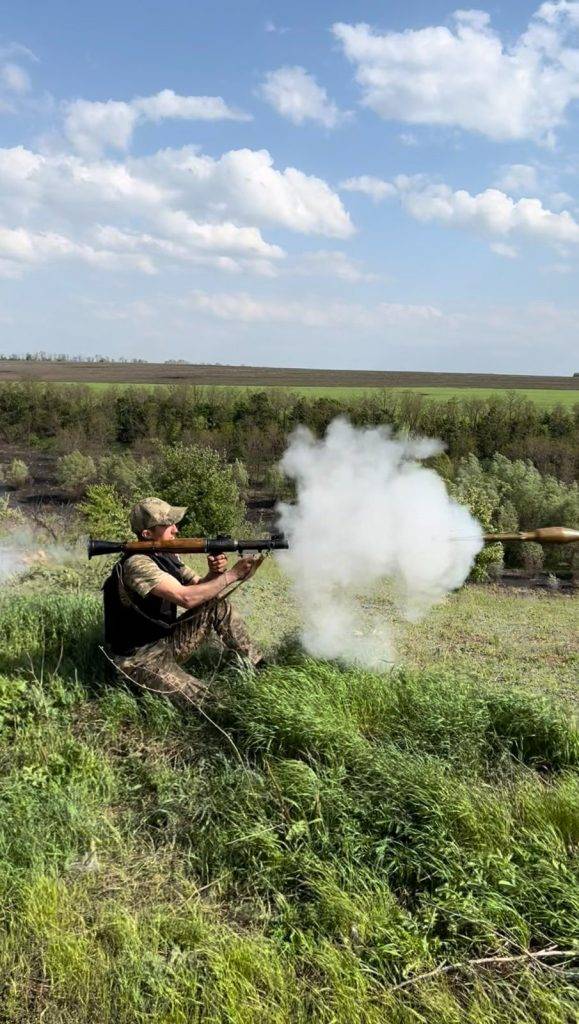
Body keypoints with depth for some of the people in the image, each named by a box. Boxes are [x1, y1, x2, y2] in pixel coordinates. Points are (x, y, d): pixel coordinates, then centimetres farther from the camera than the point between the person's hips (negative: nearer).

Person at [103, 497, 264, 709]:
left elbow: (198, 589, 6)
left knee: (217, 605, -5)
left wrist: (214, 573, -16)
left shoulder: (167, 555, 3)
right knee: (200, 700, -21)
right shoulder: (137, 564, -25)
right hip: (138, 658, -8)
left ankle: (257, 665, 6)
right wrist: (231, 574, -25)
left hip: (166, 642, 8)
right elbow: (186, 598, -32)